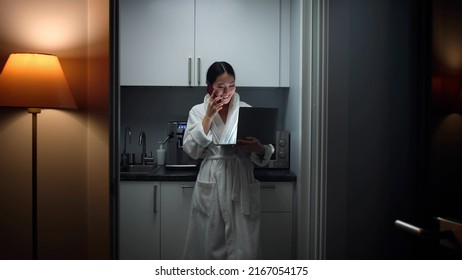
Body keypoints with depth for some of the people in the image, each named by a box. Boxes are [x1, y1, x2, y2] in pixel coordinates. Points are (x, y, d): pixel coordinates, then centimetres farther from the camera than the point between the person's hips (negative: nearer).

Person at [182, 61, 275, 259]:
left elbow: (264, 155, 4)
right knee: (209, 245, 7)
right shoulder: (198, 111, 7)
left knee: (244, 248, -1)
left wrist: (258, 148, -20)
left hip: (242, 185, 0)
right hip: (211, 186, 0)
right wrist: (209, 116, -10)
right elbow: (191, 150, -5)